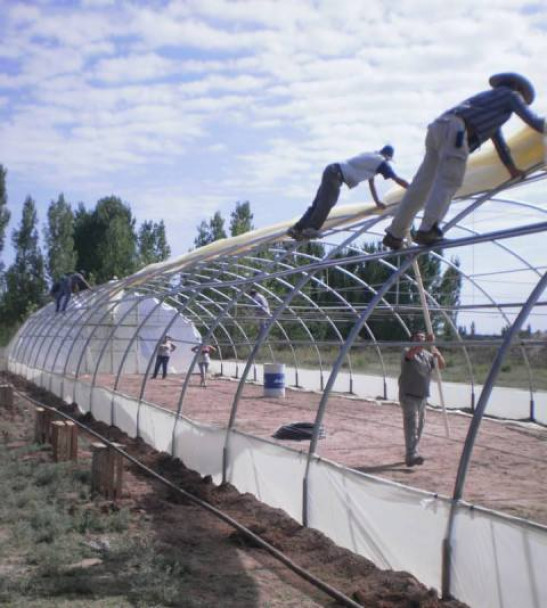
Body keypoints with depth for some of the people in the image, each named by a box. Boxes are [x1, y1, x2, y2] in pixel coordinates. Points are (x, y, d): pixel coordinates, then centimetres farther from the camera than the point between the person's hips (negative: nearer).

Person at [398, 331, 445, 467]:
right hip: (408, 395, -7)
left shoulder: (428, 355, 11)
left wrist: (438, 355, -15)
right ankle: (412, 455, -21)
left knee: (419, 425, 11)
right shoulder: (408, 353, -7)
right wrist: (426, 343, -42)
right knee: (411, 425, -15)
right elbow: (411, 353, -32)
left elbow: (442, 366, 6)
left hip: (422, 396, 7)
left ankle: (411, 455, 21)